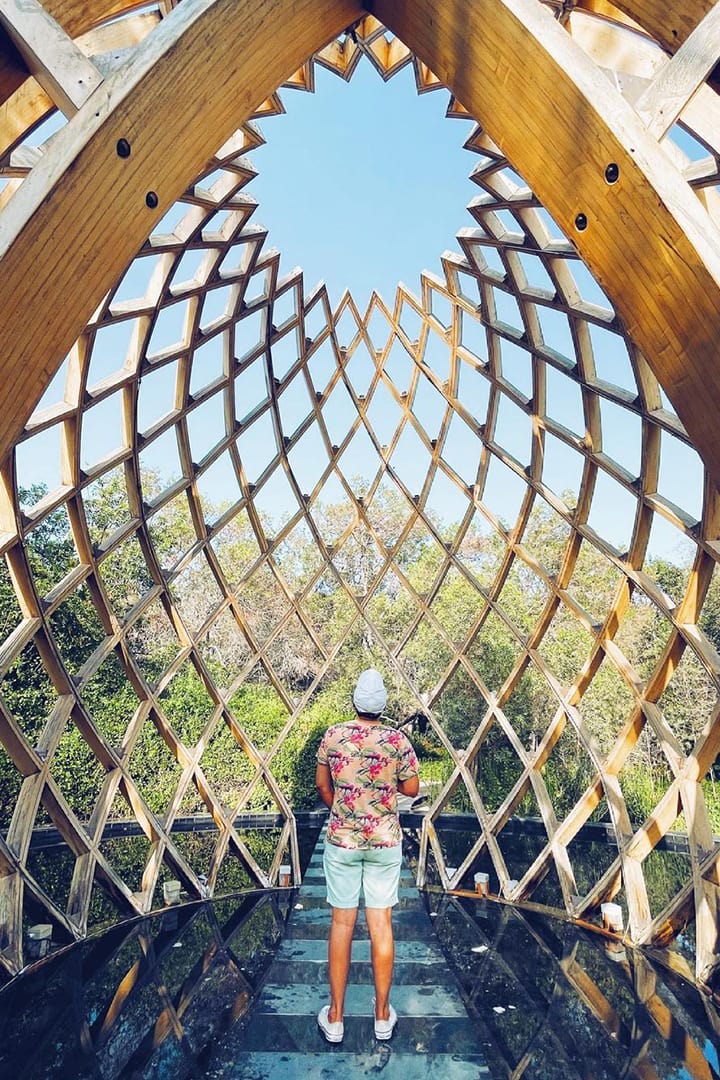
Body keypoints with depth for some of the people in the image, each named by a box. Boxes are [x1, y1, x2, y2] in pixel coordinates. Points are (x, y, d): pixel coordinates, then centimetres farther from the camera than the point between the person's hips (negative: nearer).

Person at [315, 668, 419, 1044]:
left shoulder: (333, 736, -9)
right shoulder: (398, 740, -12)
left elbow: (322, 786, 4)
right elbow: (412, 789, 0)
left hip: (342, 841, 0)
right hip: (385, 842, 0)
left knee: (341, 923, 12)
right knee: (381, 923, 12)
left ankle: (335, 1017, 25)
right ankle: (382, 1015, 27)